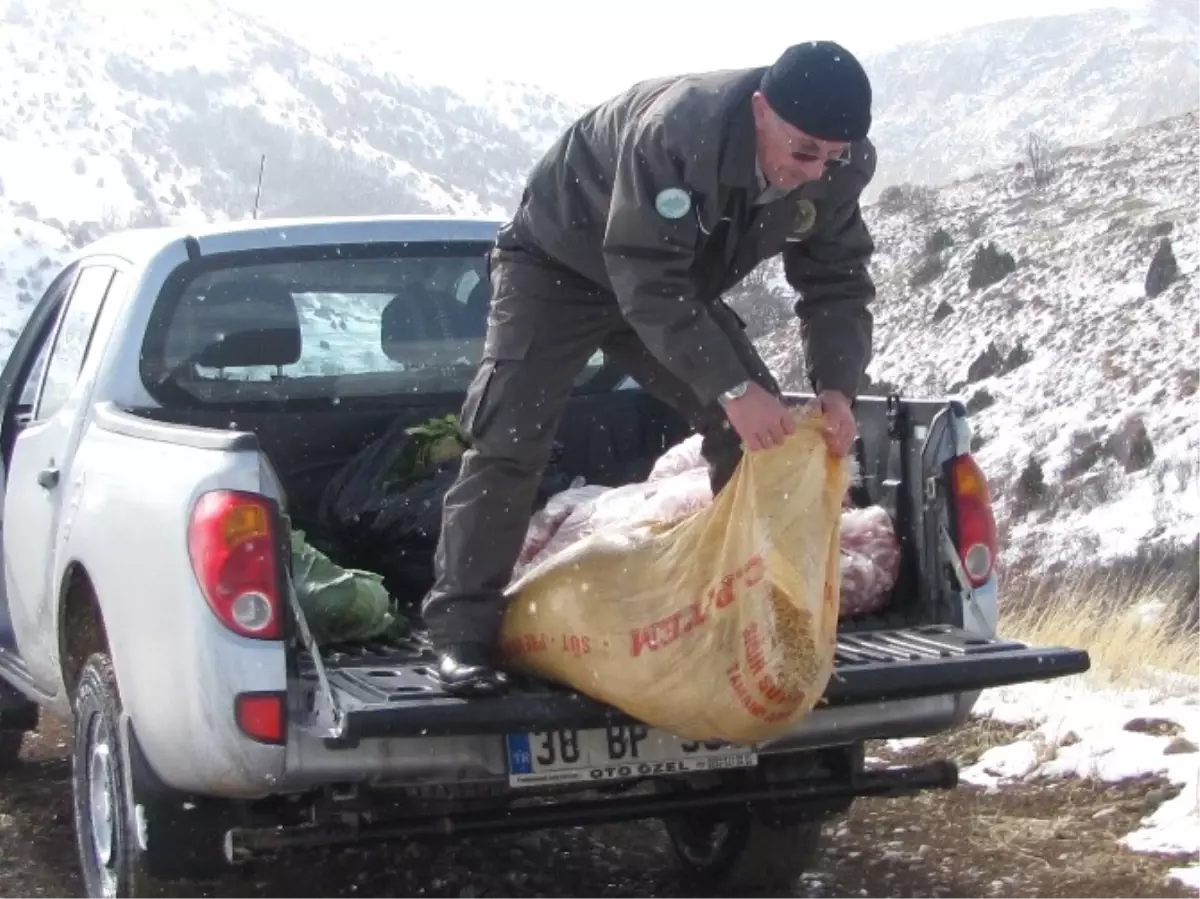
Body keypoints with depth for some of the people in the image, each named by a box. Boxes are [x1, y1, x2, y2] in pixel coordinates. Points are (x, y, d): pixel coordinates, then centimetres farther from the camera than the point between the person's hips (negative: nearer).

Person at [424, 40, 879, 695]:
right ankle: (461, 628, -11)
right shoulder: (674, 131, -42)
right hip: (559, 261, -6)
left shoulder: (843, 166, -22)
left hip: (674, 280, 6)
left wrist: (835, 388, -30)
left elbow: (837, 284, -13)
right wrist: (730, 387, -47)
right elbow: (649, 283, -41)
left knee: (762, 428, -4)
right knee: (510, 438, -16)